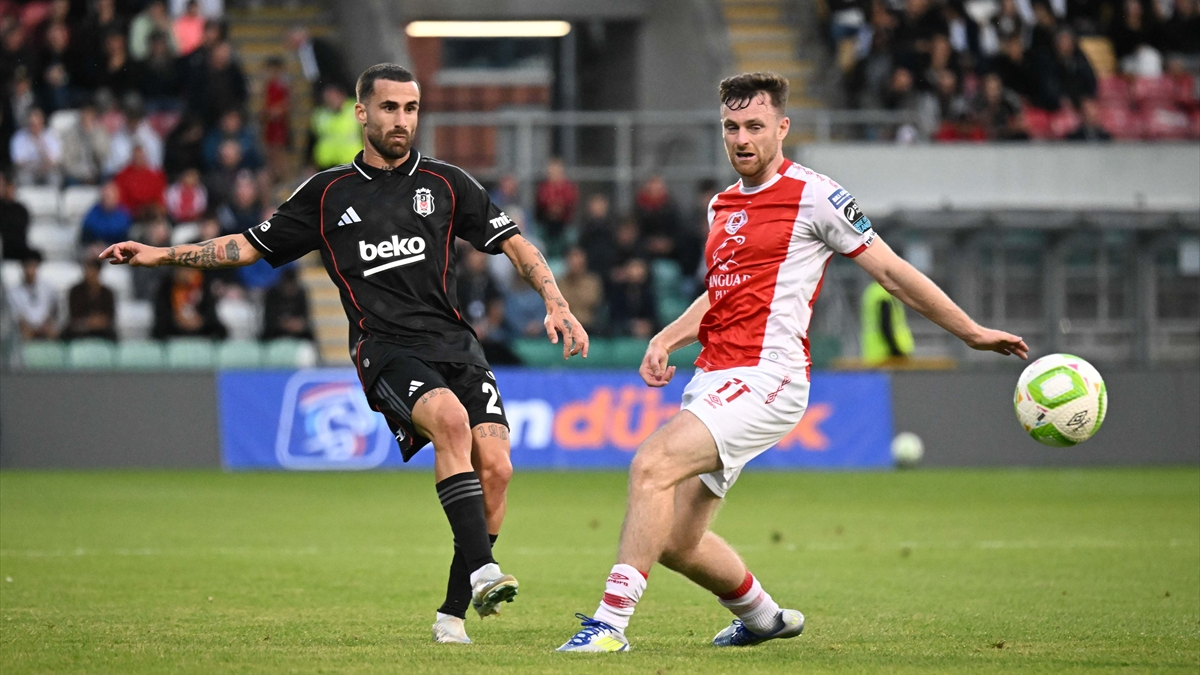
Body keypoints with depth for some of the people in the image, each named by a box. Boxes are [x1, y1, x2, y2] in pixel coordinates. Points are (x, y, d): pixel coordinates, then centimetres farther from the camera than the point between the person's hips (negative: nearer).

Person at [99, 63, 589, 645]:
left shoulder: (446, 184, 14)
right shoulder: (328, 194, 13)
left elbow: (515, 245, 16)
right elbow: (252, 245, 19)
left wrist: (556, 304, 1)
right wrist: (162, 254, 12)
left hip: (454, 341, 2)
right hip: (385, 350, -2)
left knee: (495, 466, -17)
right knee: (449, 416, -34)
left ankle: (453, 612, -4)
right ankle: (482, 571, -40)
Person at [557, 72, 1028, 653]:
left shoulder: (813, 196, -3)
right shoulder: (722, 206, 19)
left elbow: (892, 272, 2)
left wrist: (972, 333, 5)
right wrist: (666, 339, 18)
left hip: (765, 377, -8)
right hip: (713, 377, 8)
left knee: (651, 466, -26)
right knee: (677, 542, 6)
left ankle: (611, 622, -27)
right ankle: (763, 617, 32)